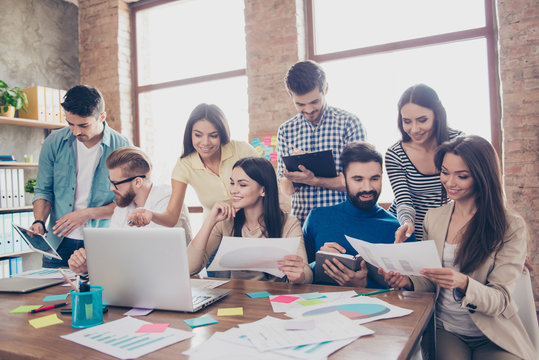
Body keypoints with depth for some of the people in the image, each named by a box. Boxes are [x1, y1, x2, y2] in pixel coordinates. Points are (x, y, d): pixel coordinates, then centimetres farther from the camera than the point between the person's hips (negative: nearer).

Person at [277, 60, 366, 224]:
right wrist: (290, 173, -12)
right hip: (301, 220, 3)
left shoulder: (349, 122, 1)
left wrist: (313, 180, -15)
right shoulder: (285, 130, 9)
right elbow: (286, 189, 10)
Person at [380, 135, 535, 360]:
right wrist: (408, 282, -10)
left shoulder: (511, 227, -6)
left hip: (495, 338, -1)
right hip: (445, 331, 1)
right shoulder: (433, 218, 5)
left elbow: (500, 299, -10)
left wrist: (463, 283, -30)